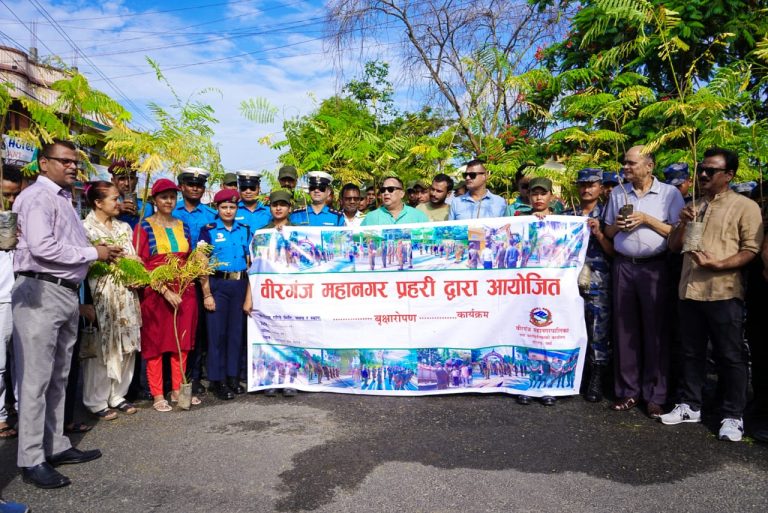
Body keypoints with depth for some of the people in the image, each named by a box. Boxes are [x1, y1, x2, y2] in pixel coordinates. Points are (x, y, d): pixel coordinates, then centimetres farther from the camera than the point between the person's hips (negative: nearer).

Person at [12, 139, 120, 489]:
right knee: (36, 378, -3)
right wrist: (93, 253, -12)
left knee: (57, 377, 14)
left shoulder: (65, 200, 19)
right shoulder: (37, 197, -8)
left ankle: (55, 446, 25)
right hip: (41, 291, -9)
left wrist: (100, 253, 5)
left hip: (67, 292, 9)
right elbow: (42, 247, -20)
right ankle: (31, 460, 5)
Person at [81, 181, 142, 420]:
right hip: (100, 295, -6)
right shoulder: (86, 228, -4)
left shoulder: (124, 227, 16)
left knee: (125, 345, 8)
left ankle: (117, 395, 21)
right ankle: (96, 401, 12)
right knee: (101, 347, -2)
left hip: (125, 294, 6)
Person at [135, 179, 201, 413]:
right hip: (155, 293, -4)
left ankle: (178, 390, 21)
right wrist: (165, 290, -16)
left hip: (184, 292, 5)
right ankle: (157, 395, 13)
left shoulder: (183, 226, 12)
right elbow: (141, 266, -9)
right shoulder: (144, 227, -3)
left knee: (182, 342, 8)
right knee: (155, 343, 3)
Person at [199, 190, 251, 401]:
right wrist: (207, 294, -12)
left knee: (236, 331, 9)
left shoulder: (245, 230, 10)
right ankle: (217, 380, 12)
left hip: (240, 284, 3)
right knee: (217, 332, 2)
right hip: (218, 284, -3)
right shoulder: (209, 230, -1)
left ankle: (233, 376, 20)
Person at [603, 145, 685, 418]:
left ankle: (655, 395, 11)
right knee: (624, 328, 6)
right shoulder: (617, 194, 12)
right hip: (623, 266, 4)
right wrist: (616, 224, -3)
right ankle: (628, 391, 16)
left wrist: (647, 219, -12)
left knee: (656, 330, 1)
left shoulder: (670, 193, 0)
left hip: (655, 267, -3)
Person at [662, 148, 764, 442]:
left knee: (730, 357, 3)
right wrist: (683, 223, -3)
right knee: (690, 352, 13)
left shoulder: (745, 206, -2)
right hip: (690, 291, 6)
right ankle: (690, 406, 25)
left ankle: (732, 417, 14)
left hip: (724, 294, -6)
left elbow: (752, 250, -9)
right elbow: (673, 246, 15)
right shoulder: (692, 208, 17)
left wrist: (717, 265, -21)